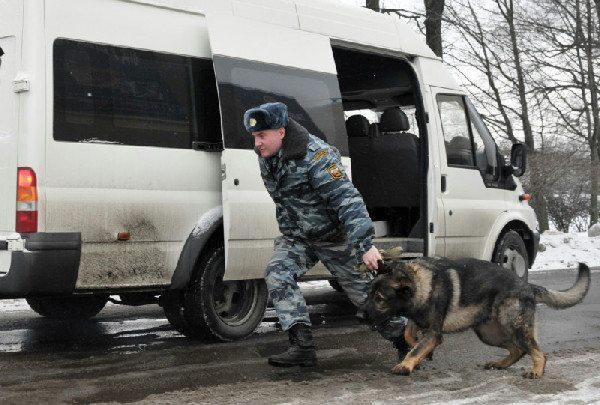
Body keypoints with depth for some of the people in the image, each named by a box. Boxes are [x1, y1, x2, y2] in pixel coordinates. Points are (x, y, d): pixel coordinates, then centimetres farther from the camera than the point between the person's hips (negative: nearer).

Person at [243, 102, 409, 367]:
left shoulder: (316, 156, -29)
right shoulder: (265, 155, -4)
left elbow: (347, 200, -33)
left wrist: (365, 245, -39)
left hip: (333, 236, -6)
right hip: (296, 237, 6)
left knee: (362, 289, 3)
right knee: (277, 274, -17)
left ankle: (403, 337, 24)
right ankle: (302, 346, -20)